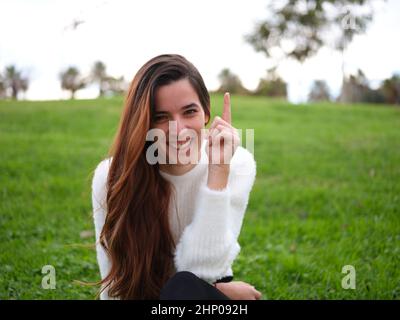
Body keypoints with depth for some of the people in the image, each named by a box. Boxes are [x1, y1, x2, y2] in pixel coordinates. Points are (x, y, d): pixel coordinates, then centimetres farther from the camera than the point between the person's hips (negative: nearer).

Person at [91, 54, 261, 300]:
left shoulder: (236, 164, -13)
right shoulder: (112, 176, -15)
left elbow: (201, 271, -19)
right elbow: (117, 287, -13)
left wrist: (218, 170, -26)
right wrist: (221, 289, -16)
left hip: (208, 294, 0)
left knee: (185, 286, -30)